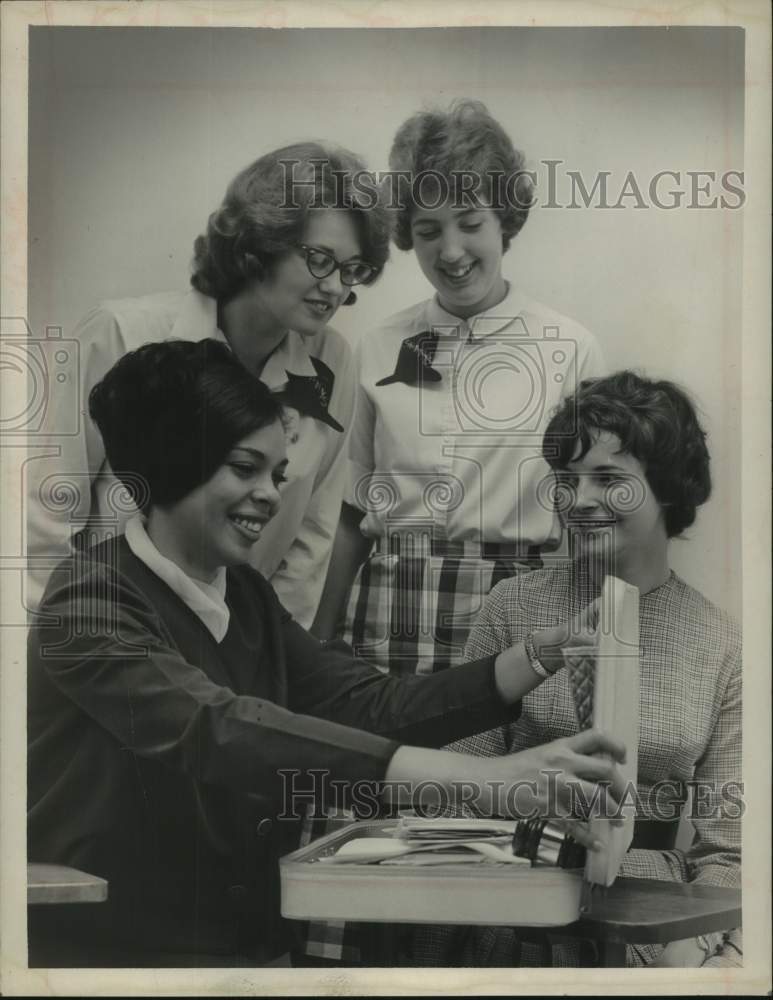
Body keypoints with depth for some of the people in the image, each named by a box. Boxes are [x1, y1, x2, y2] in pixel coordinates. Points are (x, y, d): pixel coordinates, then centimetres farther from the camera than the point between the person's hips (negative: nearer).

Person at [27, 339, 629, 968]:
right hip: (107, 950, -6)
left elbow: (370, 705, -2)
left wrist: (544, 655, -15)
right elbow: (219, 732, -29)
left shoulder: (246, 597, 8)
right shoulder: (93, 600, -14)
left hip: (236, 945, 6)